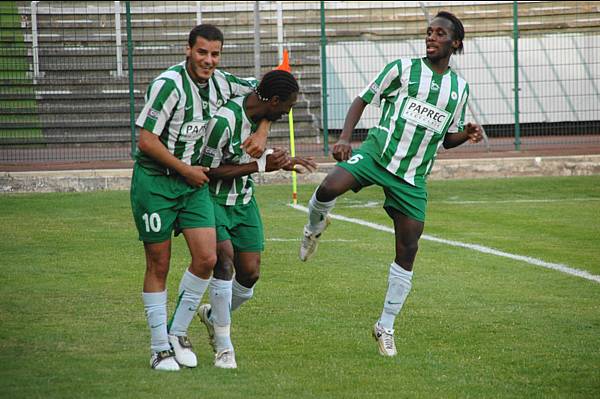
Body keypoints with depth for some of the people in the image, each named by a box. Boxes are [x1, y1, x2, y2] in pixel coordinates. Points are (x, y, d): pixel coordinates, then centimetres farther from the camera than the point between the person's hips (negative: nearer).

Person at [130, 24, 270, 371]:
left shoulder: (221, 82, 1)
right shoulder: (169, 84, -19)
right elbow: (146, 140, -19)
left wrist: (262, 133, 4)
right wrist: (186, 170, -12)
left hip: (194, 181, 6)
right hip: (155, 182, -5)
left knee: (207, 258, -8)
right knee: (159, 265, 0)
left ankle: (178, 333, 10)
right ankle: (160, 348, 10)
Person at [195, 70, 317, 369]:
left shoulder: (259, 115, -1)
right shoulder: (224, 120, -27)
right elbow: (209, 170, -23)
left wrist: (283, 163, 4)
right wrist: (260, 166, -23)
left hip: (244, 201, 7)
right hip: (214, 199, -7)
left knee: (250, 274, 1)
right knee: (225, 259, -23)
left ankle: (214, 316, 32)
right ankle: (223, 347, -13)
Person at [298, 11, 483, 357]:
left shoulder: (459, 88, 12)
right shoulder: (403, 68, 2)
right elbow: (363, 100, 7)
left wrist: (467, 134, -1)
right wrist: (345, 138, -8)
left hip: (413, 177, 3)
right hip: (378, 153, -3)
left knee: (408, 250, 0)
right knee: (330, 187, -32)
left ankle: (386, 327, 15)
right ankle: (315, 227, 6)